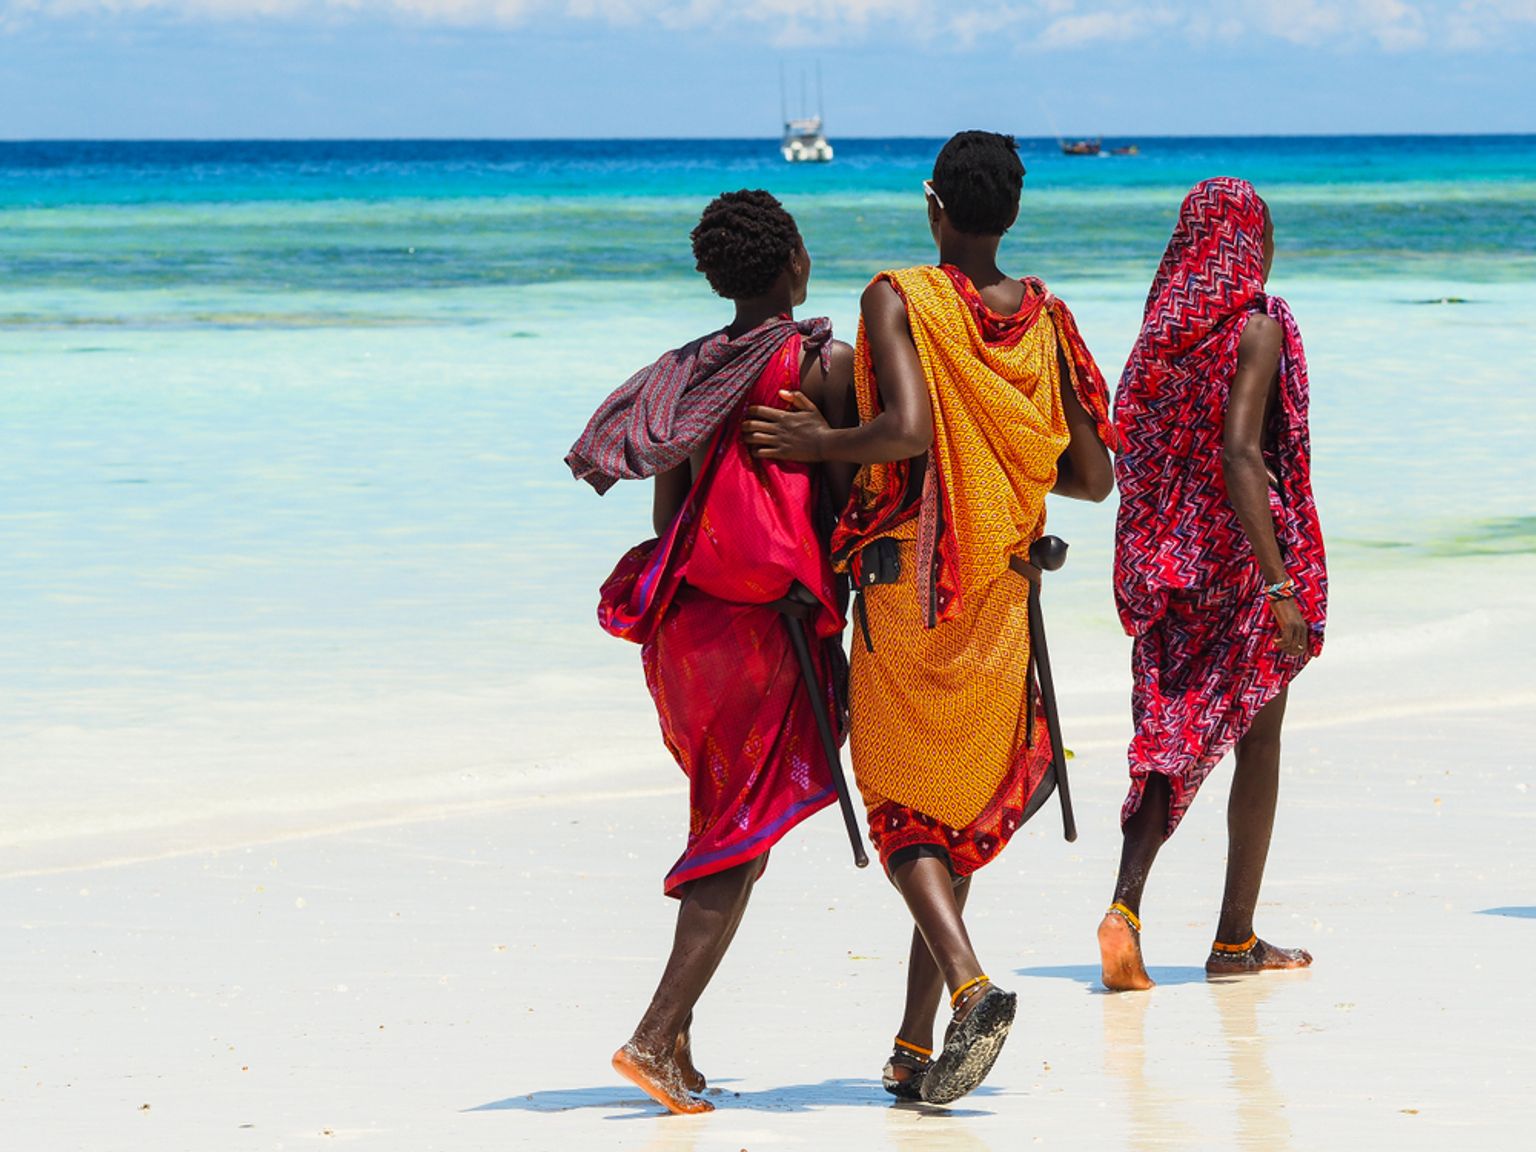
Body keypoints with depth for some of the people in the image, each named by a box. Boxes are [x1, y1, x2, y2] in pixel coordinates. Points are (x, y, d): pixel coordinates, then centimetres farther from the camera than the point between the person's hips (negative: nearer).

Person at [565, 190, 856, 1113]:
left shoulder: (688, 372, 9)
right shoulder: (827, 363, -8)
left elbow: (668, 511, 12)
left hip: (686, 617, 6)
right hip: (778, 617, -6)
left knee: (723, 814, 18)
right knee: (746, 832, -3)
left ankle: (679, 1034, 14)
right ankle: (656, 1034, -14)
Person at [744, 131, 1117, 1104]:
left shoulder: (899, 301, -8)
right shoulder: (1044, 320, 5)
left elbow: (907, 429, -23)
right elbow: (1093, 477, 7)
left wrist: (821, 443, -8)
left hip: (908, 579, -4)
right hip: (1003, 589, 4)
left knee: (904, 810, 1)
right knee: (963, 809, 12)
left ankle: (970, 986, -23)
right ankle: (915, 1048, 13)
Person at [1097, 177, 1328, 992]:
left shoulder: (1162, 329, 8)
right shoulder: (1256, 327, -11)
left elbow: (1134, 455, 10)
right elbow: (1240, 451, -20)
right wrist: (1280, 582, -22)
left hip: (1163, 558, 5)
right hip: (1244, 550, -5)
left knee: (1172, 738, 7)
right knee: (1258, 738, 7)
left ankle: (1125, 905, -15)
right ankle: (1235, 938, 12)